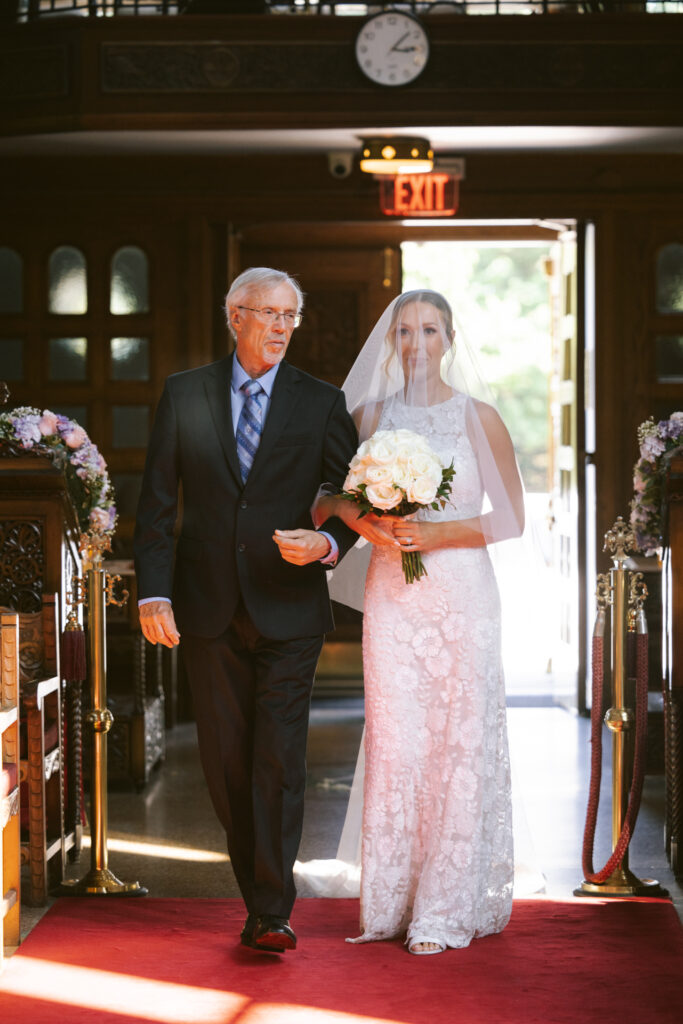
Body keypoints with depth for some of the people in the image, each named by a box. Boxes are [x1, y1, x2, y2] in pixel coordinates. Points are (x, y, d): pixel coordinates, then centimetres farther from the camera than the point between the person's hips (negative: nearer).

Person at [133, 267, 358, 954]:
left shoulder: (321, 403, 4)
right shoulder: (184, 394, 5)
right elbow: (155, 502, 4)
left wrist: (329, 543, -14)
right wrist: (153, 592, -5)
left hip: (287, 606, -2)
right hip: (206, 610, 2)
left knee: (279, 759, -8)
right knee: (225, 763, 7)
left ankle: (271, 913, -4)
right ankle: (257, 890, 22)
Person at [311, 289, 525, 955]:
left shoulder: (478, 417, 3)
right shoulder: (371, 415, 9)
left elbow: (510, 518, 2)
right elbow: (322, 499, 10)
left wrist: (437, 533, -11)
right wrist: (361, 520, -11)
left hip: (463, 594, -2)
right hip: (391, 595, 2)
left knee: (459, 744, -2)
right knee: (395, 743, -1)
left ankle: (446, 910, 5)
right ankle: (395, 900, 8)